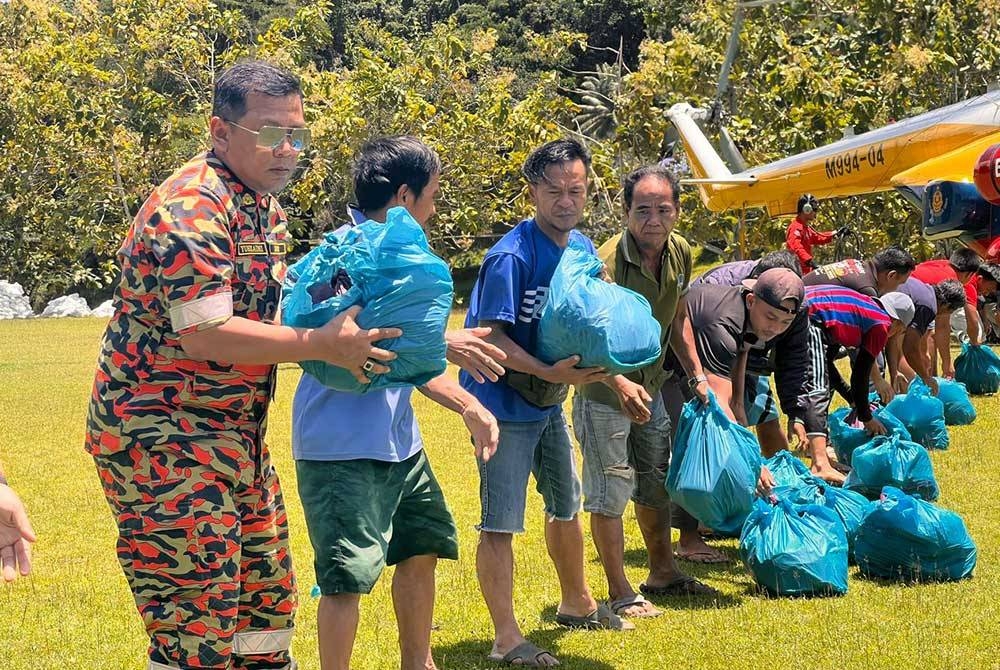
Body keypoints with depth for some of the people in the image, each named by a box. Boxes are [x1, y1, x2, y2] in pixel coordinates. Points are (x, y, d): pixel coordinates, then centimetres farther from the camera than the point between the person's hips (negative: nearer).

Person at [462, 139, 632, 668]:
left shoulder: (581, 247, 2)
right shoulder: (511, 256, -22)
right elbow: (491, 337, -24)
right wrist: (549, 372, -33)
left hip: (550, 403, 8)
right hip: (504, 401, -8)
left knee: (566, 505, 21)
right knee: (501, 521, -4)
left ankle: (576, 603, 40)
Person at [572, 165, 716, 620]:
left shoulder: (680, 253, -4)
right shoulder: (608, 263, -28)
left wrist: (698, 376, 10)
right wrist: (620, 383, -49)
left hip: (650, 386, 8)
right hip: (604, 391, -7)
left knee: (656, 484, 19)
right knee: (609, 493, -4)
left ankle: (663, 574, 34)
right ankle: (620, 594, 7)